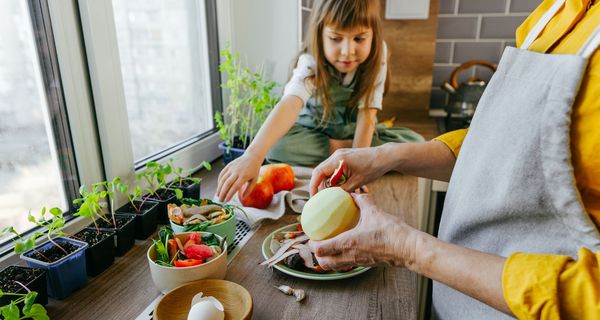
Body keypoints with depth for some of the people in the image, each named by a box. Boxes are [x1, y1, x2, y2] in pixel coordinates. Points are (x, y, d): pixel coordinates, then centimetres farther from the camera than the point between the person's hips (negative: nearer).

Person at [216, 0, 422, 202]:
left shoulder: (376, 55, -22)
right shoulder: (311, 62, -28)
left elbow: (367, 112, -23)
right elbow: (291, 104, -46)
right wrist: (254, 155, -62)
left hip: (355, 132, 2)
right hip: (313, 132, -1)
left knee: (415, 143, -21)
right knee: (276, 145, -32)